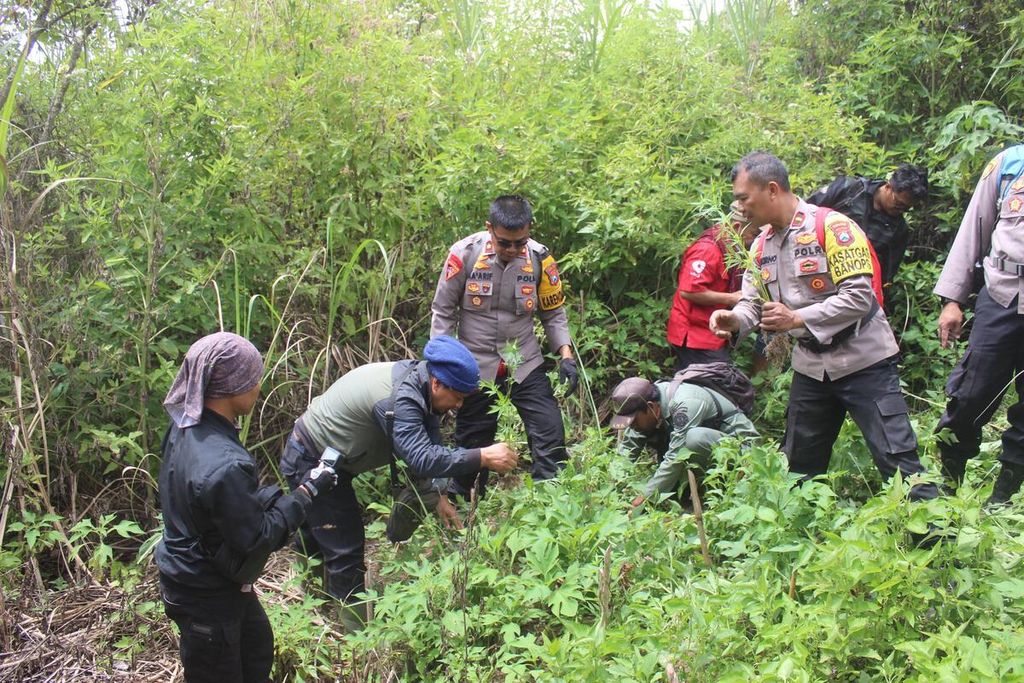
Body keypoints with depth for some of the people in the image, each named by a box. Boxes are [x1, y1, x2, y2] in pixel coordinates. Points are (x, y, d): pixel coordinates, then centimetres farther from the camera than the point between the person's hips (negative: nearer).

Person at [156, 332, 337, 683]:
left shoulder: (186, 425, -8)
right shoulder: (223, 467, -37)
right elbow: (257, 539, -26)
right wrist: (307, 492, -19)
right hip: (206, 597, -8)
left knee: (258, 649, 28)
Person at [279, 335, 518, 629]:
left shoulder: (416, 382, -6)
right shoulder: (399, 398, -36)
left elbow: (427, 446, 0)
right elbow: (422, 459, -43)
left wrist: (437, 496, -6)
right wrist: (483, 457, -41)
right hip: (310, 464, -10)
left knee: (316, 539, 27)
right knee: (346, 549, -7)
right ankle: (359, 627, 7)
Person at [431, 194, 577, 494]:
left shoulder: (539, 257, -8)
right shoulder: (464, 253, -14)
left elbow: (554, 313, 4)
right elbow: (443, 311, -4)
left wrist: (566, 357, -8)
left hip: (526, 364, 2)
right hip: (476, 365, -1)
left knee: (551, 435, -6)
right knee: (471, 446, 10)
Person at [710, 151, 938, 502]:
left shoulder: (832, 226, -17)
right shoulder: (761, 245, 6)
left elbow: (859, 296, -23)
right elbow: (753, 302, 8)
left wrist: (797, 319, -26)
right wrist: (735, 319, -15)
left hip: (862, 360, -7)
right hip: (811, 366, 7)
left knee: (898, 462, -6)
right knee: (799, 466, 15)